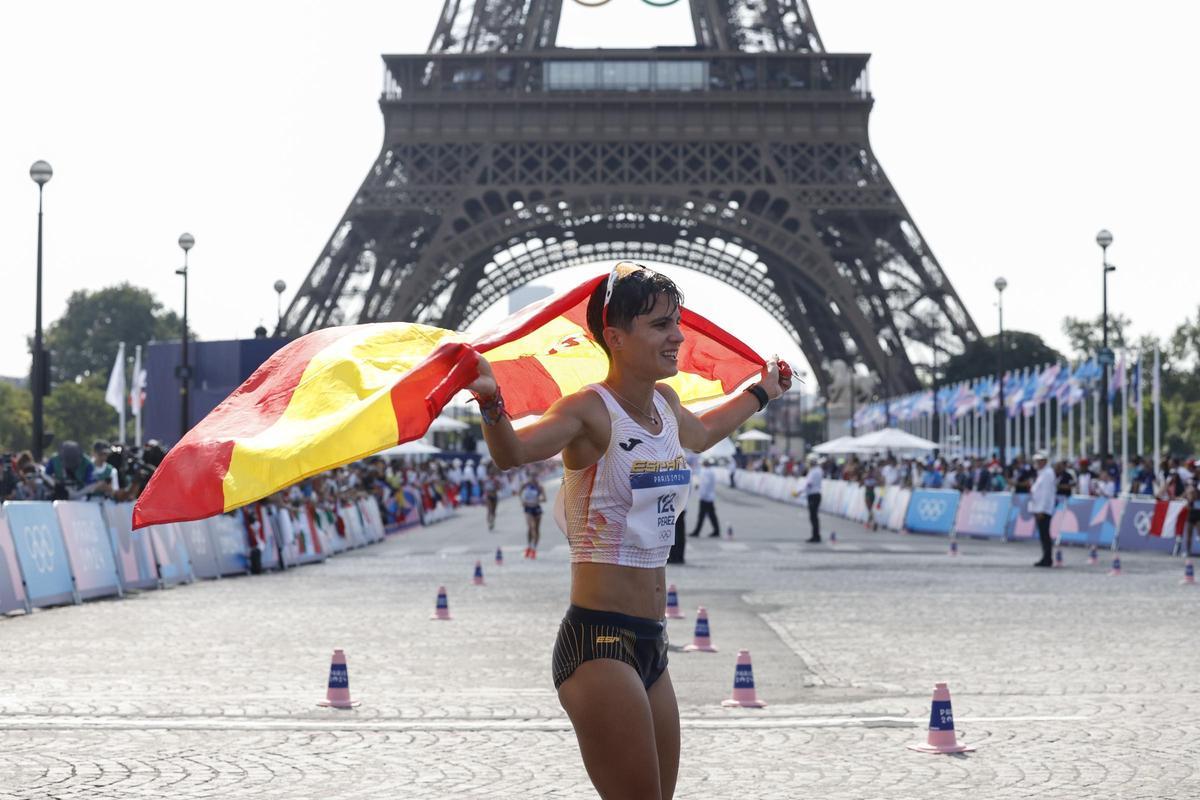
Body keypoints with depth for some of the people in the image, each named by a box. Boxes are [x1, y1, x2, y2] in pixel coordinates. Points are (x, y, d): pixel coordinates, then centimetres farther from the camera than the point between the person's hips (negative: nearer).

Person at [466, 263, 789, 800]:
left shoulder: (666, 402, 11)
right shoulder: (591, 411, -13)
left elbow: (699, 434, 36)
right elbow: (513, 452, -31)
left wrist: (761, 393, 48)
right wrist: (490, 402, -50)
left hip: (650, 646, 8)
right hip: (599, 642, -8)